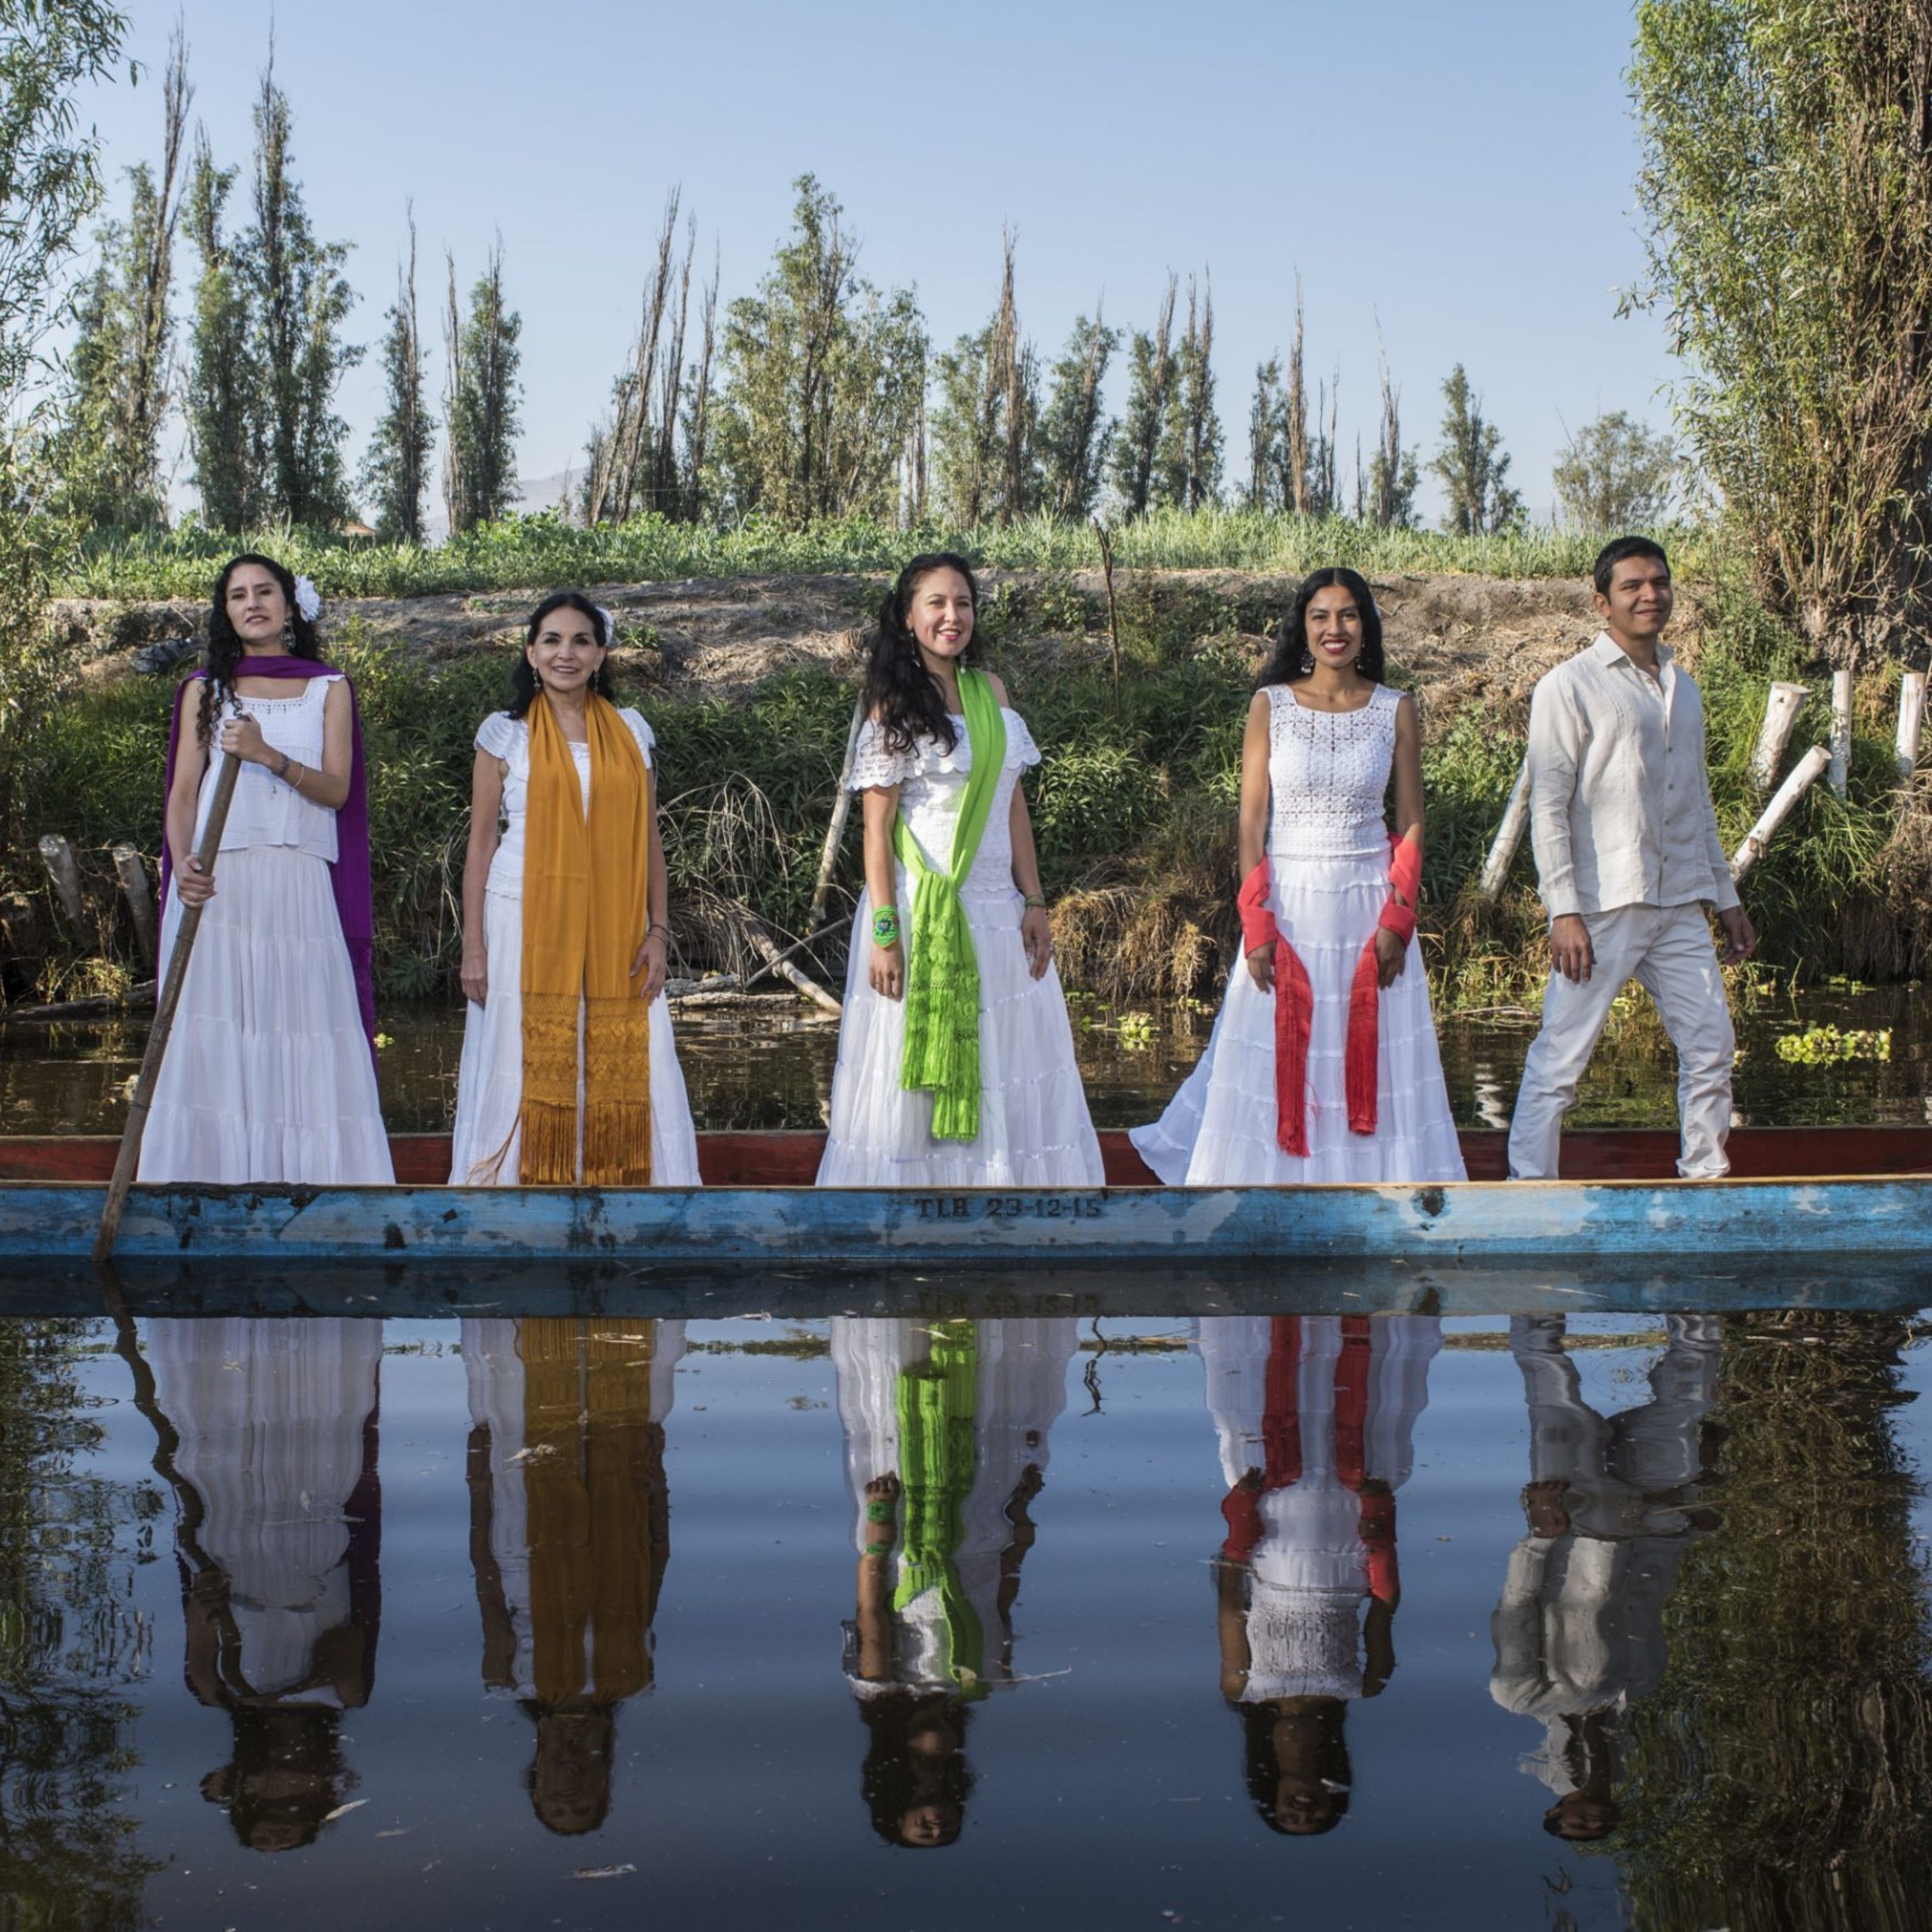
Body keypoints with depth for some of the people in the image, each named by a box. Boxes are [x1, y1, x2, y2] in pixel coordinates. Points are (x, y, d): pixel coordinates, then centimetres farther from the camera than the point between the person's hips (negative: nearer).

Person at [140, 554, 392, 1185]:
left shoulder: (329, 689, 13)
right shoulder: (205, 689, 14)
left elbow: (336, 789, 2)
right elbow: (183, 791, 6)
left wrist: (268, 756, -14)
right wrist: (182, 865, -12)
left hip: (298, 883, 0)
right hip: (215, 882, 0)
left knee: (306, 1031, -6)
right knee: (210, 1032, -5)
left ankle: (309, 1177, -3)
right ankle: (211, 1179, -2)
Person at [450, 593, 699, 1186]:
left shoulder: (631, 731, 10)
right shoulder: (506, 733, 5)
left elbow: (649, 840, 11)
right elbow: (481, 843, 4)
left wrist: (657, 931, 3)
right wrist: (473, 947, -1)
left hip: (614, 932, 2)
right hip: (528, 925, -2)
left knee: (621, 1071, 0)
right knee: (527, 1070, -1)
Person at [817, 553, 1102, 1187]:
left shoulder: (990, 691, 11)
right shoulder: (894, 706, -4)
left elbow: (1013, 803, 12)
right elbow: (876, 828, -8)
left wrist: (1034, 903, 6)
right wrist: (884, 932, -15)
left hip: (997, 912, 5)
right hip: (922, 911, -5)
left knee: (1008, 1072, 7)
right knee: (917, 1076, -1)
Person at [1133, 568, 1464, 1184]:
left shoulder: (1396, 711, 3)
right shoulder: (1271, 705, 0)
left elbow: (1411, 824, 5)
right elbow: (1251, 822, -2)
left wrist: (1397, 919, -5)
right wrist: (1256, 923, -9)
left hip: (1369, 907, 1)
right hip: (1287, 902, -1)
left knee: (1373, 1059, 4)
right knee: (1279, 1058, 4)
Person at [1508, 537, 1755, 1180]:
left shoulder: (1683, 687, 17)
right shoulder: (1569, 686, -4)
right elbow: (1548, 807, -9)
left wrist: (1726, 897, 19)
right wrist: (1563, 911, -16)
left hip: (1681, 908, 6)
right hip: (1604, 909, -6)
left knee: (1712, 1045, 6)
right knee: (1562, 1056, -6)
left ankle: (1706, 1175, 19)